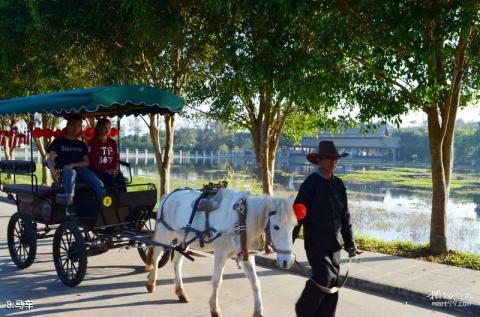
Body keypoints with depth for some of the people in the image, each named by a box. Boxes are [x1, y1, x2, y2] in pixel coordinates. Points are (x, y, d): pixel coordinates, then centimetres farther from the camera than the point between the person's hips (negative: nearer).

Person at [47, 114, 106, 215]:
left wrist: (73, 165, -7)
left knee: (99, 184, -27)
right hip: (64, 170, -3)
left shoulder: (82, 145, 25)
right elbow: (50, 159, 7)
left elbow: (87, 162, 13)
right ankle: (69, 207, -47)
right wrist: (53, 170, -16)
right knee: (70, 173, -42)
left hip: (80, 169, 3)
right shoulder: (59, 141, 16)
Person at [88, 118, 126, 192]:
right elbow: (92, 161, -7)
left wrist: (115, 169, -9)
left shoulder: (112, 143, 15)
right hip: (97, 170, -4)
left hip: (111, 170, 4)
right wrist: (105, 170, -16)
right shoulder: (92, 142, 0)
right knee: (110, 179, -31)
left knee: (120, 178, -26)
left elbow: (116, 159, 12)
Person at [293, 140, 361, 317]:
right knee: (324, 277, -13)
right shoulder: (311, 183, -9)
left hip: (334, 244, 6)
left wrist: (350, 243, 14)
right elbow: (297, 214, -13)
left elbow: (345, 217, 15)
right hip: (315, 242, -6)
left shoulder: (339, 185, 9)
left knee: (332, 284, 8)